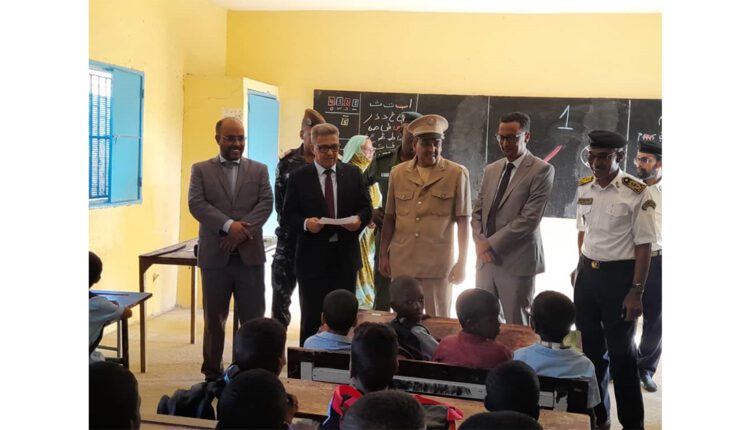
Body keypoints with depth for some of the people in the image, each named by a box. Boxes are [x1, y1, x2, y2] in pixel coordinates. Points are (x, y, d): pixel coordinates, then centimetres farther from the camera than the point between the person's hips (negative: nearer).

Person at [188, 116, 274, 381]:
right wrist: (229, 225, -19)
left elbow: (266, 203, -2)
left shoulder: (259, 170, 10)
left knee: (253, 317, 4)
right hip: (214, 254, 0)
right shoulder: (201, 170, 6)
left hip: (250, 253, 1)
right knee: (214, 318, 9)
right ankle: (213, 372, 21)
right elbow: (196, 204, -7)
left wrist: (242, 229, -16)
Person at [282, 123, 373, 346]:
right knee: (311, 318, 5)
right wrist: (305, 223, -21)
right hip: (313, 258, -2)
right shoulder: (298, 177, 0)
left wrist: (359, 219, -14)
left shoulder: (353, 173, 7)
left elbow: (366, 208, 8)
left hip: (345, 257, 2)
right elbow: (288, 216, -1)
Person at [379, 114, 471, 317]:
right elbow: (389, 218, 10)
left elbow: (463, 222, -3)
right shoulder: (398, 173, 6)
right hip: (401, 261, 3)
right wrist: (383, 255, 10)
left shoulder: (457, 174, -3)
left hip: (438, 263, -2)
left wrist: (462, 262, -5)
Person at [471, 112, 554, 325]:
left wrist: (491, 244, -12)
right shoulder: (491, 169, 14)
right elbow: (477, 212, 14)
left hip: (517, 261, -5)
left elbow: (529, 219, -14)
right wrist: (480, 243, -4)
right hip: (486, 259, 6)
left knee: (517, 327, 2)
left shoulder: (542, 170, -6)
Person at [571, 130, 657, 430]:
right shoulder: (583, 187, 3)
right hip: (587, 272, 6)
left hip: (619, 275, -6)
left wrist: (636, 291, -15)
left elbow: (644, 245, -14)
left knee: (621, 352, 6)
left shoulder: (637, 193, -16)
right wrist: (581, 268, 15)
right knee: (591, 348, 17)